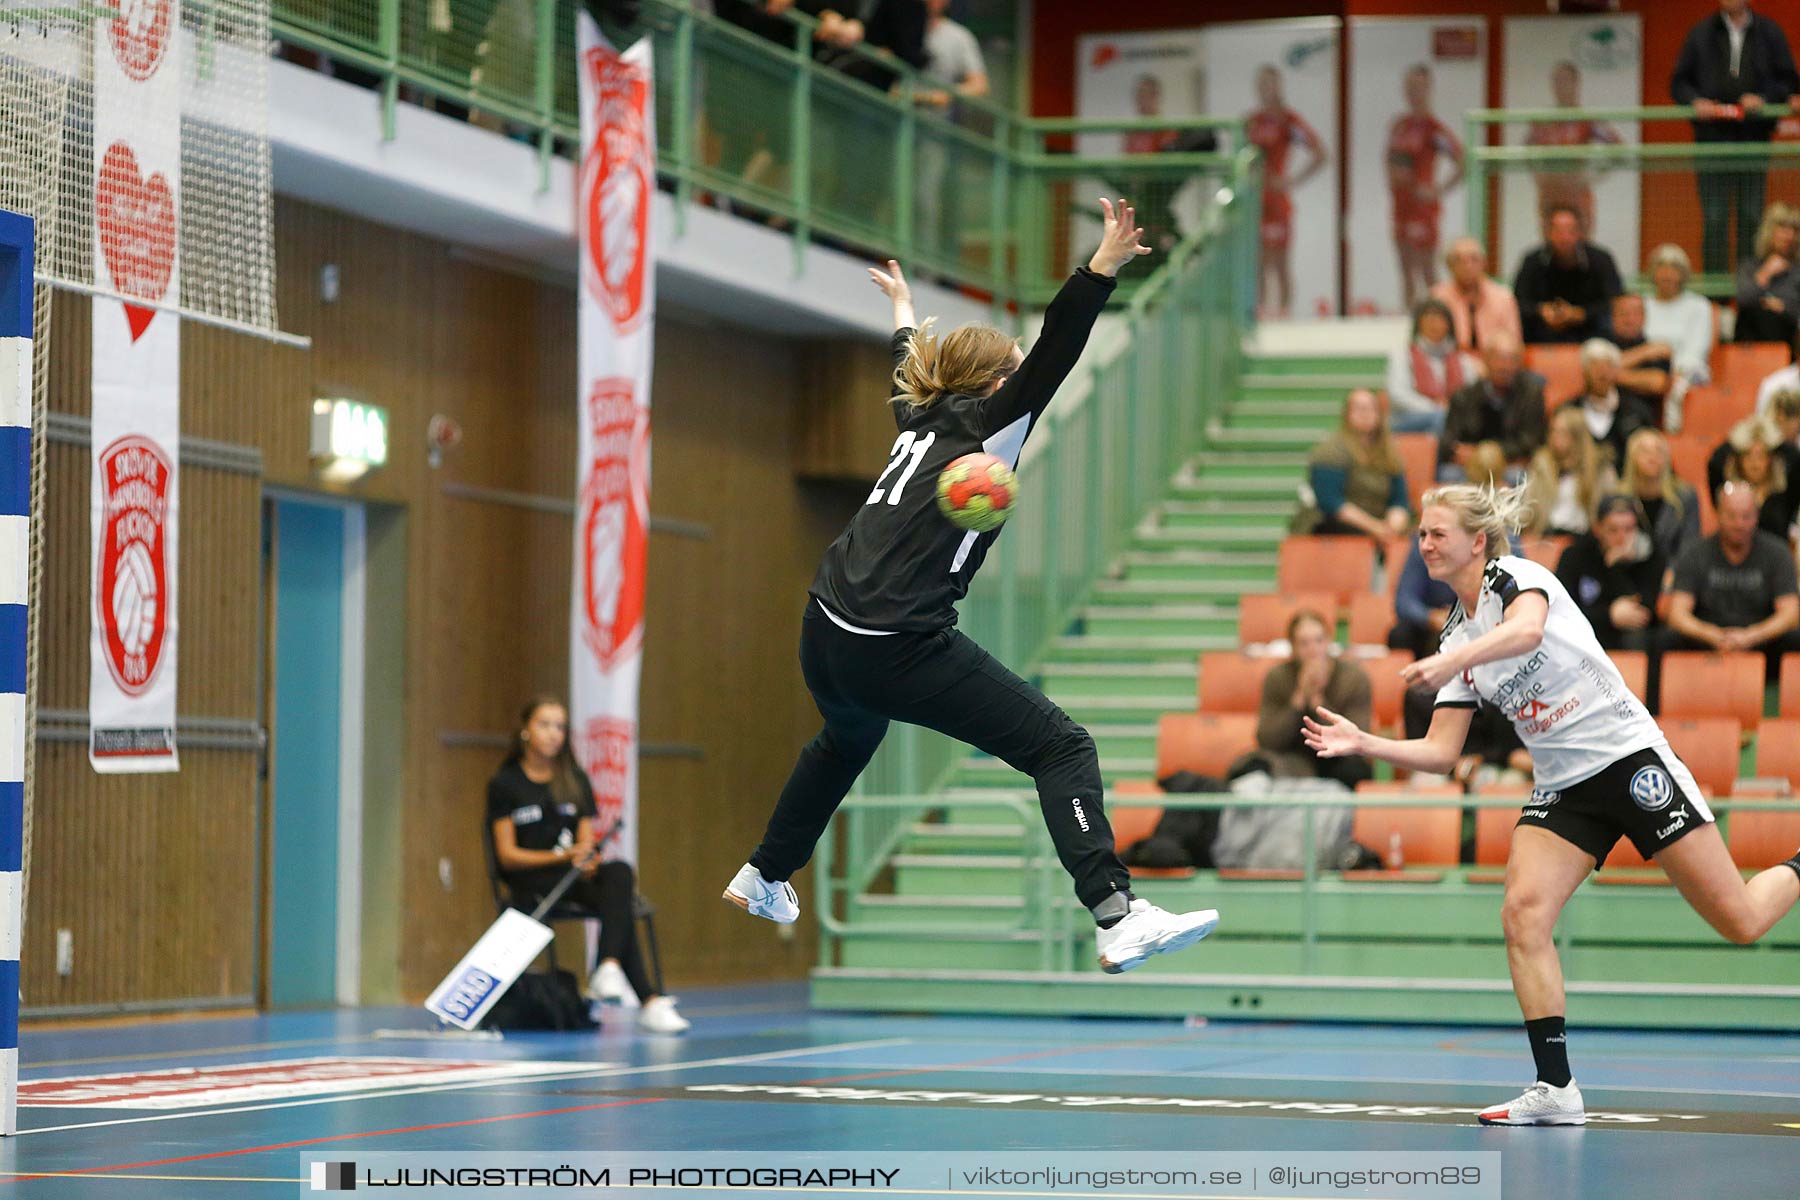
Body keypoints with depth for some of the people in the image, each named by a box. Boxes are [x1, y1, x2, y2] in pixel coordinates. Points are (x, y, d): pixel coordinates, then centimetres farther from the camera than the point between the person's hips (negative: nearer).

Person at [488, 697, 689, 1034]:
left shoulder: (576, 780, 17)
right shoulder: (505, 784, 4)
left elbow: (587, 842, 12)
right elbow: (507, 855, -2)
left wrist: (588, 857, -14)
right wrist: (563, 857, -16)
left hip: (577, 874, 4)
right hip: (531, 883, -4)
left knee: (620, 872, -35)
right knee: (620, 904, -34)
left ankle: (608, 968, -51)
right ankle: (648, 1001, -44)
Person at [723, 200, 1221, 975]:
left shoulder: (923, 415, 17)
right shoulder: (989, 425, -3)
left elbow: (907, 362, 40)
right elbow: (1054, 356, -18)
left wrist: (904, 312, 60)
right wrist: (1104, 266, -27)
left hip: (825, 637, 9)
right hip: (897, 652, -9)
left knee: (846, 743, 39)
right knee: (1062, 747, -10)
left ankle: (764, 880, 56)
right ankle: (1119, 920, -25)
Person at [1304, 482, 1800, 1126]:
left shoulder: (1516, 576, -8)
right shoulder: (1457, 636, 11)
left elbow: (1527, 629, -33)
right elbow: (1440, 752, 9)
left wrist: (1454, 661, -48)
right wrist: (1363, 743, -5)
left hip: (1629, 755, -6)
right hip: (1563, 790, 6)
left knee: (1740, 922, -7)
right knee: (1523, 914, -18)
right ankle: (1556, 1090, -14)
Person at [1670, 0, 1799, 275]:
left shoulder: (1769, 33, 9)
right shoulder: (1700, 34, 11)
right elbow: (1679, 84, 12)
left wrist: (1764, 99, -9)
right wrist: (1696, 101, -9)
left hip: (1754, 136, 0)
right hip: (1712, 135, 0)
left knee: (1751, 216, 1)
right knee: (1714, 218, -3)